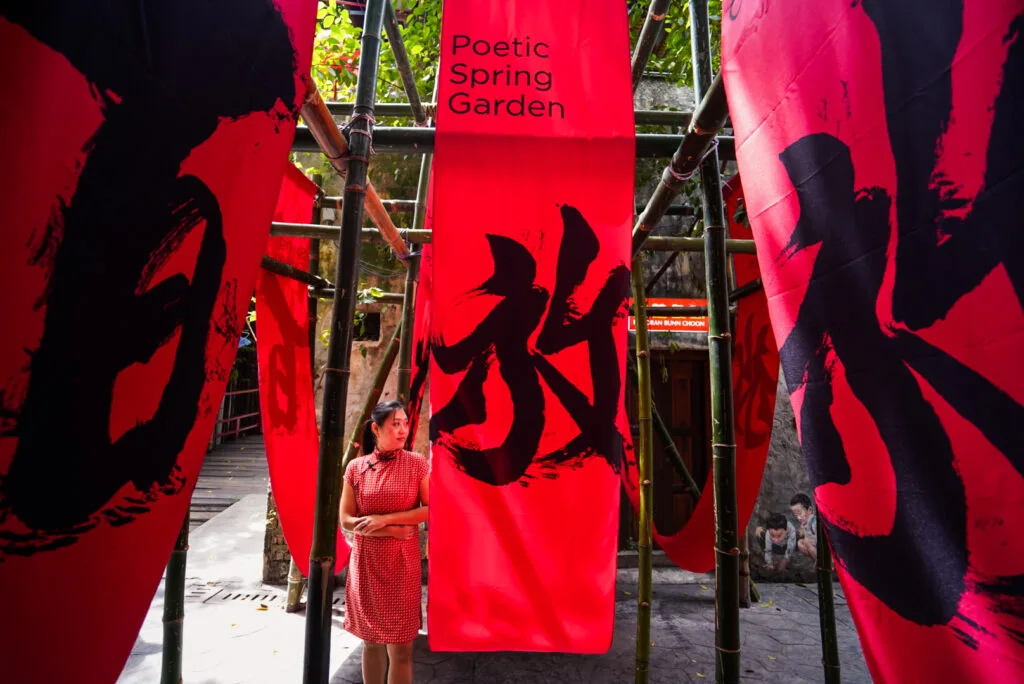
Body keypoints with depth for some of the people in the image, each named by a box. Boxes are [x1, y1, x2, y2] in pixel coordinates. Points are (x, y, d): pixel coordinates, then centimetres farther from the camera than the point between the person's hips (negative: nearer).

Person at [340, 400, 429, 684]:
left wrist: (385, 518, -15)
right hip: (365, 563, 2)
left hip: (402, 563, -1)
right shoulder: (356, 467, -2)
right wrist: (392, 531, -14)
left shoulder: (417, 464, -6)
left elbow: (430, 510, -9)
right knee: (371, 641, 16)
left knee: (400, 646, 5)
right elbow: (347, 520, -3)